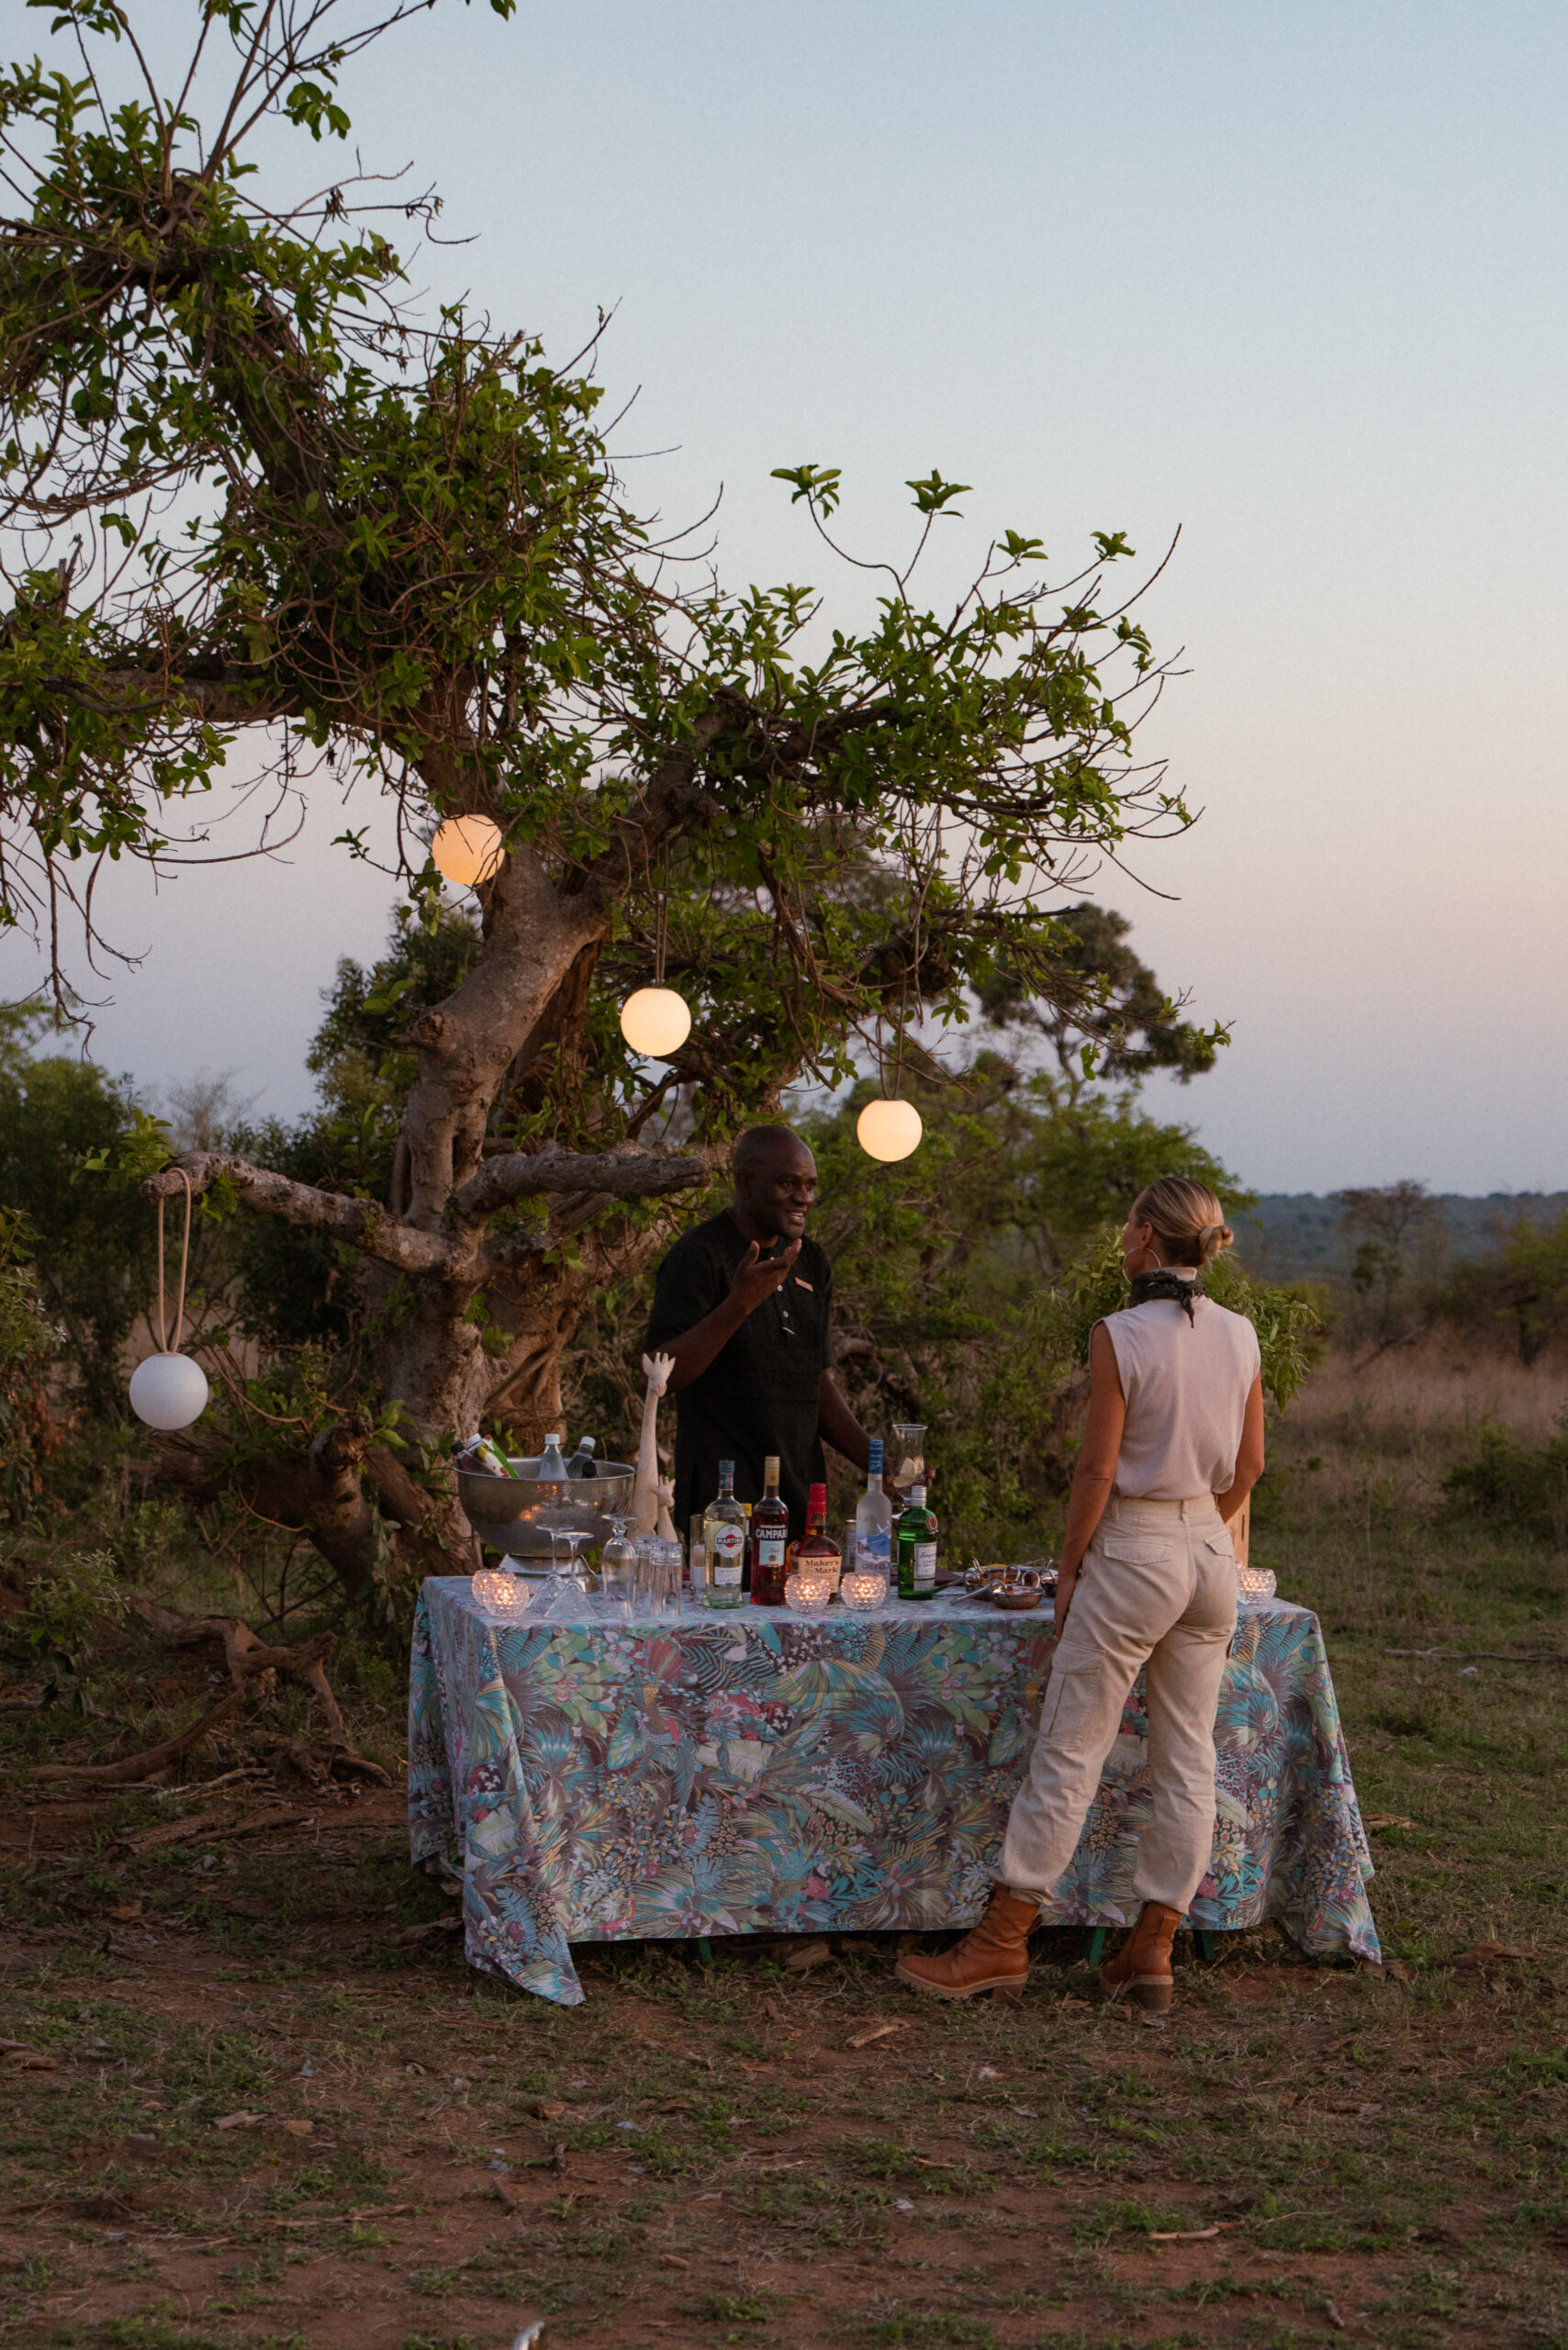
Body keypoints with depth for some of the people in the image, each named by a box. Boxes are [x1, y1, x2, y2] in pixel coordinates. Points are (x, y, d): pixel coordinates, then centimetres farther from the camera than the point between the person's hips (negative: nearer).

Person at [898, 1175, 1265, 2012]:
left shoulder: (1119, 1338, -14)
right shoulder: (1240, 1336, 3)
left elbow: (1097, 1468, -13)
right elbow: (1248, 1465, 10)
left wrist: (1070, 1566, -2)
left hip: (1133, 1553, -6)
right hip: (1212, 1557, 6)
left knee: (1069, 1752, 0)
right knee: (1187, 1760, 9)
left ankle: (1002, 1941, 6)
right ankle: (1152, 1949, 15)